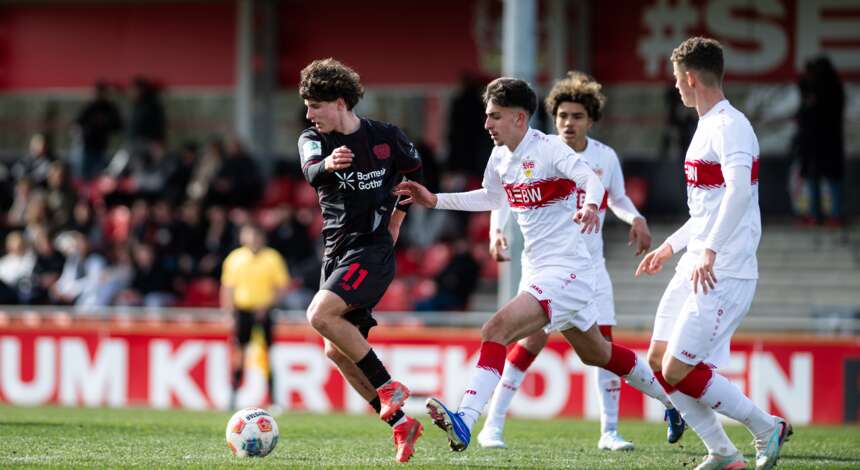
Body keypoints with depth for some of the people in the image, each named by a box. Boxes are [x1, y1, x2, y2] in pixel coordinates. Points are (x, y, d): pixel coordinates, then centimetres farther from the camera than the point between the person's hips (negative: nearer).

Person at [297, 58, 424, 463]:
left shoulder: (386, 137, -5)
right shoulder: (313, 139, 0)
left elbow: (415, 171, 15)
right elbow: (311, 172, -24)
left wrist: (395, 222, 10)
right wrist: (327, 164, -47)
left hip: (372, 250, -6)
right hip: (336, 250, 6)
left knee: (320, 315, -26)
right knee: (336, 351, 1)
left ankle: (388, 386, -14)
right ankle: (401, 424, 11)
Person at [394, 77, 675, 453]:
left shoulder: (549, 149, -16)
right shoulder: (500, 156, 8)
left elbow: (591, 179, -32)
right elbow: (491, 198, 28)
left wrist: (590, 204, -54)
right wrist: (435, 200, 23)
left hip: (565, 271, -10)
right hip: (537, 272, 10)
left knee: (497, 329, -25)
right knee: (595, 353, 22)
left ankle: (464, 423, -34)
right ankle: (675, 401, 39)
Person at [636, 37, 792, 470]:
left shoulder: (729, 126, -14)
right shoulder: (707, 127, 18)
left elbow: (739, 188, -30)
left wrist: (710, 250, -34)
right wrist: (670, 247, 32)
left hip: (723, 273, -10)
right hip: (696, 267, 10)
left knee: (679, 370, -12)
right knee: (659, 361, 6)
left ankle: (767, 429, 2)